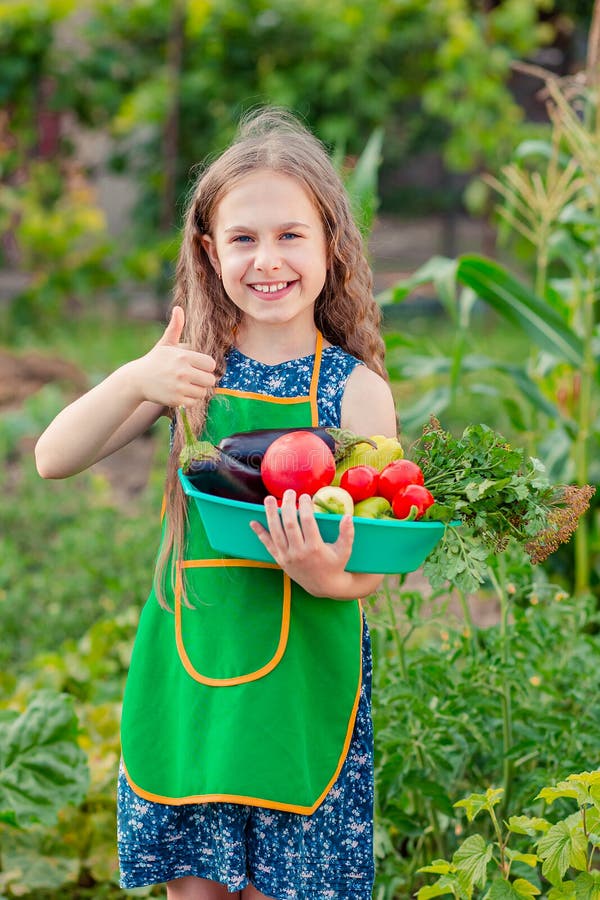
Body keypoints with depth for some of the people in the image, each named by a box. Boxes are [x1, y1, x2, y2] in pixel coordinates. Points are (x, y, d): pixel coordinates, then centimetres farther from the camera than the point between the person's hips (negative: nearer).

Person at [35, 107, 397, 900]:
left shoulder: (355, 388, -5)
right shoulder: (189, 368, 1)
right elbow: (53, 460, -5)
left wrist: (330, 577, -27)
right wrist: (134, 382, -21)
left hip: (301, 682, -2)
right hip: (189, 673, 2)